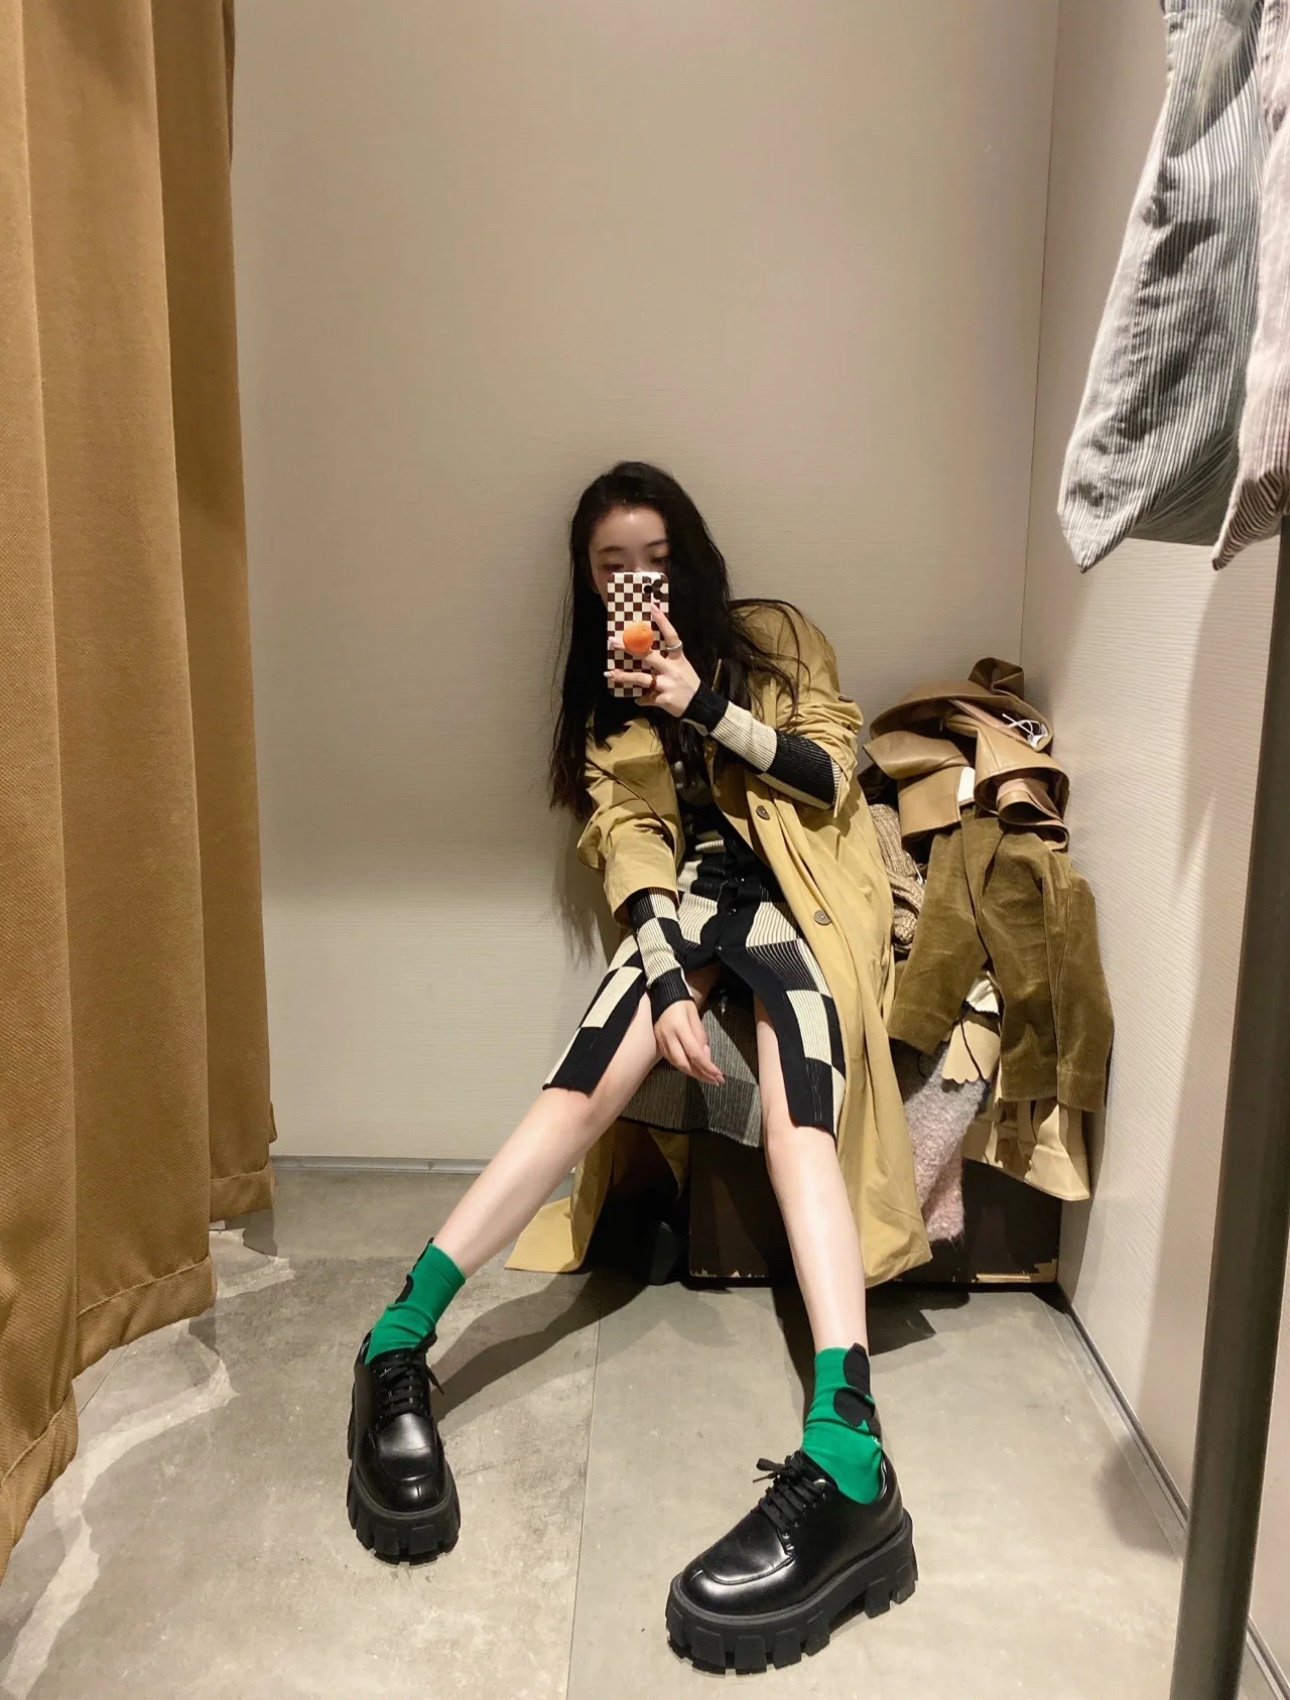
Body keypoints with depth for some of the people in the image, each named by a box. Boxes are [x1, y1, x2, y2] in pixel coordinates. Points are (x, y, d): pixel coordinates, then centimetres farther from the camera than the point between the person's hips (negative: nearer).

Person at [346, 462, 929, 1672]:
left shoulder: (770, 637, 12)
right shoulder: (609, 701, 15)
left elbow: (832, 773, 0)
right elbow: (630, 849, -1)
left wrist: (707, 706, -13)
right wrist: (668, 987, -17)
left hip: (801, 899, -2)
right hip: (690, 906, 2)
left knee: (798, 1128, -30)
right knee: (585, 1088, -29)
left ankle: (846, 1458, -44)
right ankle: (399, 1345, -31)